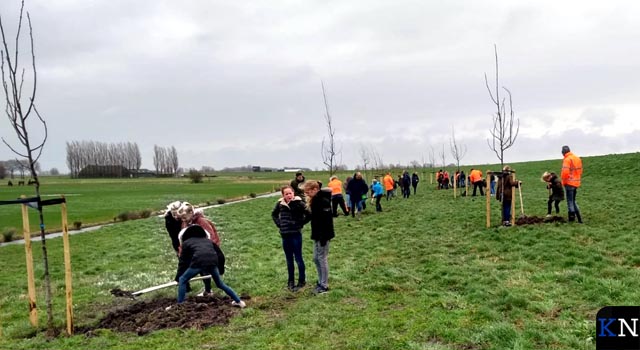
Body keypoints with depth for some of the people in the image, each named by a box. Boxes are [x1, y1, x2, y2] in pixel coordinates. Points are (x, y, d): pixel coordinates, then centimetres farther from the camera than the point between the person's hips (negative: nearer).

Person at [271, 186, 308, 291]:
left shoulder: (299, 203, -13)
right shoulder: (280, 204, -1)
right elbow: (274, 214, 17)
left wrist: (301, 223, -9)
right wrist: (278, 223, 6)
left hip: (296, 234, -4)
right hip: (285, 235, 4)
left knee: (298, 258, 4)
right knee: (289, 259, 14)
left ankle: (302, 281, 18)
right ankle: (291, 281, 26)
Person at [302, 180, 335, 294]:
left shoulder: (323, 201, -21)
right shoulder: (314, 200, 9)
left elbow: (326, 221, -23)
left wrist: (323, 237, -22)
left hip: (323, 235, -10)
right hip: (317, 235, 10)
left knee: (322, 259, 0)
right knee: (316, 259, 16)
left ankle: (324, 286, 12)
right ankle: (321, 282, 28)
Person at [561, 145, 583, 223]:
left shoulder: (567, 159, -14)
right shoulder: (578, 158, 11)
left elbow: (565, 172, -22)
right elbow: (580, 171, 14)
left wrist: (563, 180, -7)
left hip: (569, 183, -8)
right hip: (576, 183, 8)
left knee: (570, 201, -1)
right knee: (573, 201, 16)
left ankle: (572, 218, -1)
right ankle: (579, 219, 16)